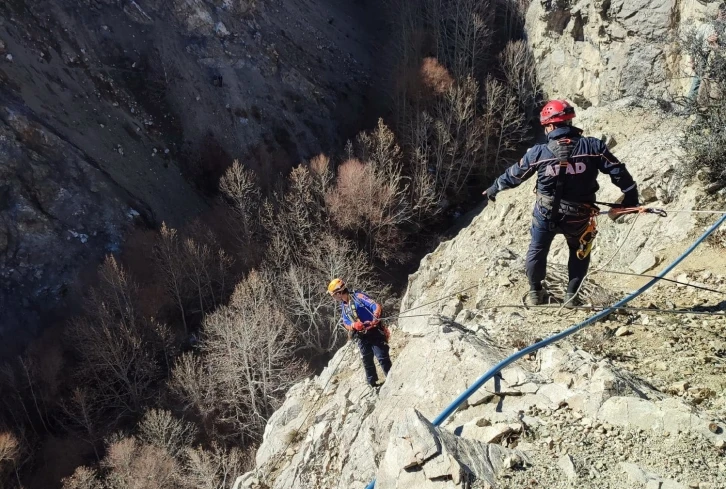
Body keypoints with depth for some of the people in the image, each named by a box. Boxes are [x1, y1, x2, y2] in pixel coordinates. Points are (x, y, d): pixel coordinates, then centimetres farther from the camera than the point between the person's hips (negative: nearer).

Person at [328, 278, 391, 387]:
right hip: (361, 336, 7)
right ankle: (372, 382, 28)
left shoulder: (357, 296, -13)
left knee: (382, 357, -7)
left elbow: (376, 306, -19)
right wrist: (354, 325, -16)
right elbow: (346, 323, 8)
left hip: (374, 332, -7)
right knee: (367, 361, 14)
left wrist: (375, 319, -38)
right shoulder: (343, 306, 10)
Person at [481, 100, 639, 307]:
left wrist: (494, 189, 19)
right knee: (580, 253, 26)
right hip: (578, 217, 1)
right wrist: (631, 197, 6)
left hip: (546, 216, 0)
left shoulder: (538, 152, -13)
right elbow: (618, 172, -8)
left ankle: (535, 293, 35)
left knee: (537, 251, 23)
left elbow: (514, 174, 2)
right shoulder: (593, 146, -13)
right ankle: (571, 295, 27)